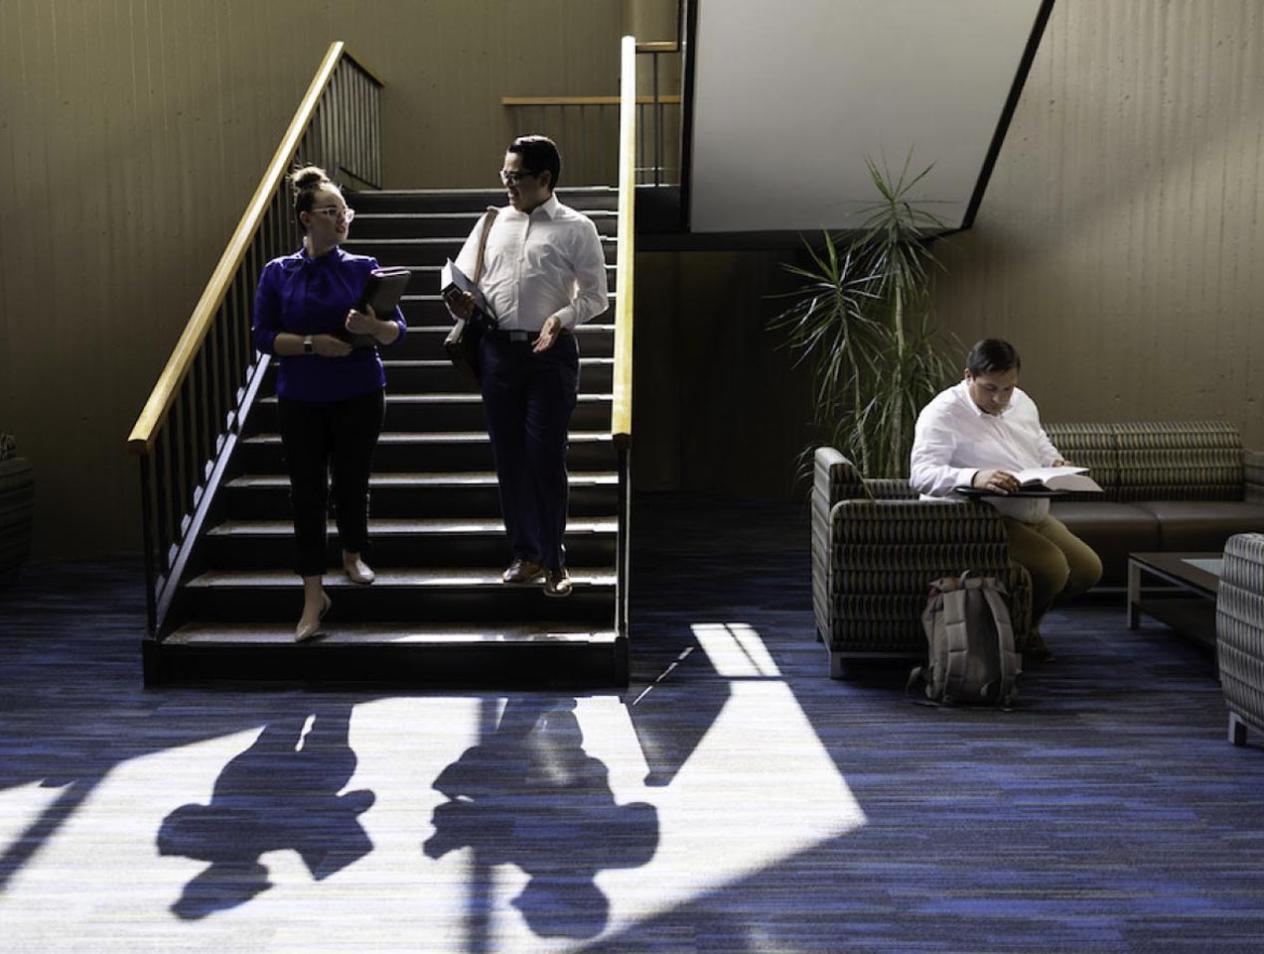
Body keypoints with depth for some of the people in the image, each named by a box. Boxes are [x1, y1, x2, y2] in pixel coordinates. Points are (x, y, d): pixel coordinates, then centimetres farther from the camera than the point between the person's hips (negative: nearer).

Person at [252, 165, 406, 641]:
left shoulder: (363, 268, -1)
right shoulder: (278, 273, -1)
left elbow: (397, 330, -2)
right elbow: (264, 336, -4)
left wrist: (372, 326, -24)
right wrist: (313, 343, -19)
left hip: (359, 397, 0)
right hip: (300, 401, 0)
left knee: (352, 482, 11)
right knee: (307, 493, -1)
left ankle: (353, 556, 40)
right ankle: (314, 594, 6)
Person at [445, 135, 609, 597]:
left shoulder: (576, 228, 0)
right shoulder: (492, 222, 13)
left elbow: (595, 295, -1)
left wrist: (562, 317, -19)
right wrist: (461, 301, -9)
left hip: (551, 352, -4)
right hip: (498, 349, 4)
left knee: (546, 456, -4)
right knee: (508, 456, 8)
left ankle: (554, 561, 10)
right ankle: (525, 553, 21)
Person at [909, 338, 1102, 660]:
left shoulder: (1021, 402, 9)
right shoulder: (943, 414, -18)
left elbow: (1041, 443, 26)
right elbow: (921, 473, -31)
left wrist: (1055, 462, 0)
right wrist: (974, 477, -48)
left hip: (1036, 515, 9)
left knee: (1088, 569, 4)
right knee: (1053, 568, -25)